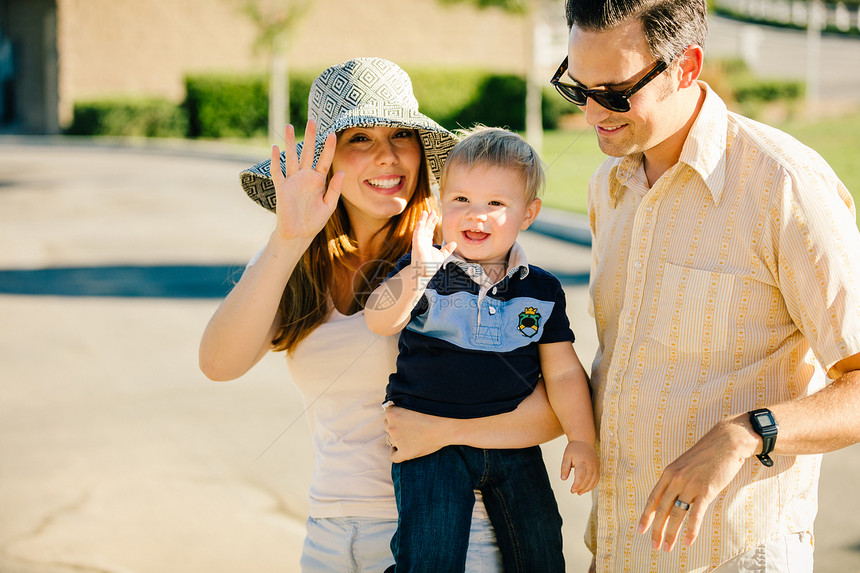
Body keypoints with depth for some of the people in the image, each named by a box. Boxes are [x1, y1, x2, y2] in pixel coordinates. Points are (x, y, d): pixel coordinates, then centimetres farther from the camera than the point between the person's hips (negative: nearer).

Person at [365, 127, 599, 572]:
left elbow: (562, 371, 6)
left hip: (513, 446, 3)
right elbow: (378, 322, -25)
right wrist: (416, 274, -40)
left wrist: (581, 438, -2)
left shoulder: (542, 290, 2)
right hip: (431, 445, -3)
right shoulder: (420, 275, -7)